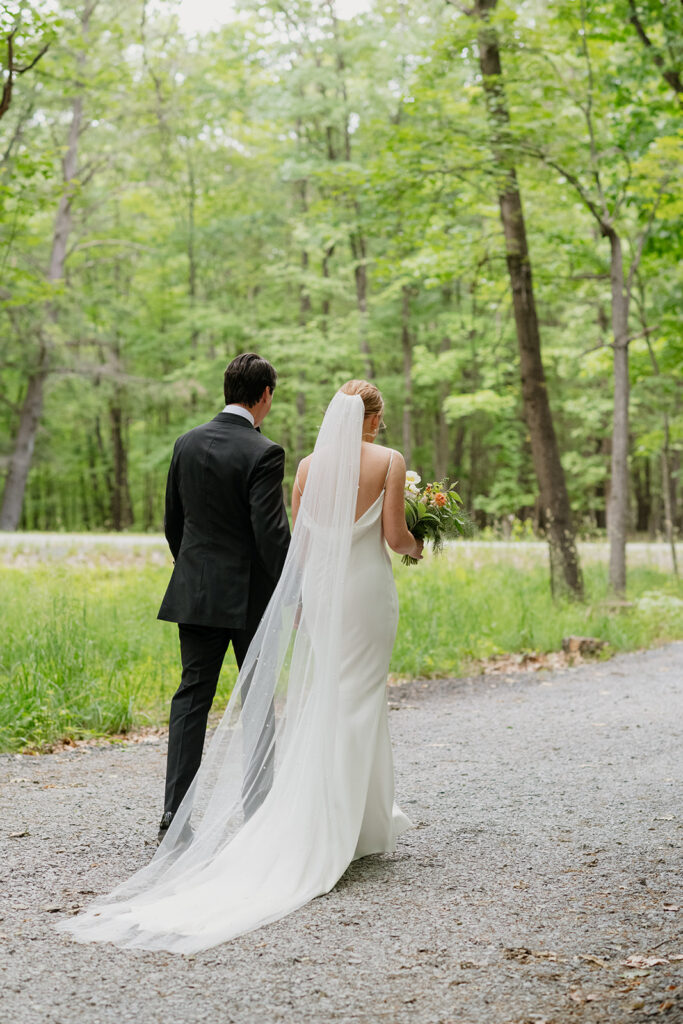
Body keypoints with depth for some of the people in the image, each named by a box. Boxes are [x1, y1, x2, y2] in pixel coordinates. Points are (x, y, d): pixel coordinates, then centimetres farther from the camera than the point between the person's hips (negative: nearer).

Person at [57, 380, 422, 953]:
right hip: (368, 588, -3)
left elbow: (300, 540, 6)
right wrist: (414, 547, 15)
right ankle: (362, 822, 9)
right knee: (358, 702, 2)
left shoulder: (311, 463, 4)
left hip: (318, 585, 3)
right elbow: (394, 535, -7)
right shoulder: (390, 461, -5)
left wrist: (299, 600, 14)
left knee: (320, 700, 10)